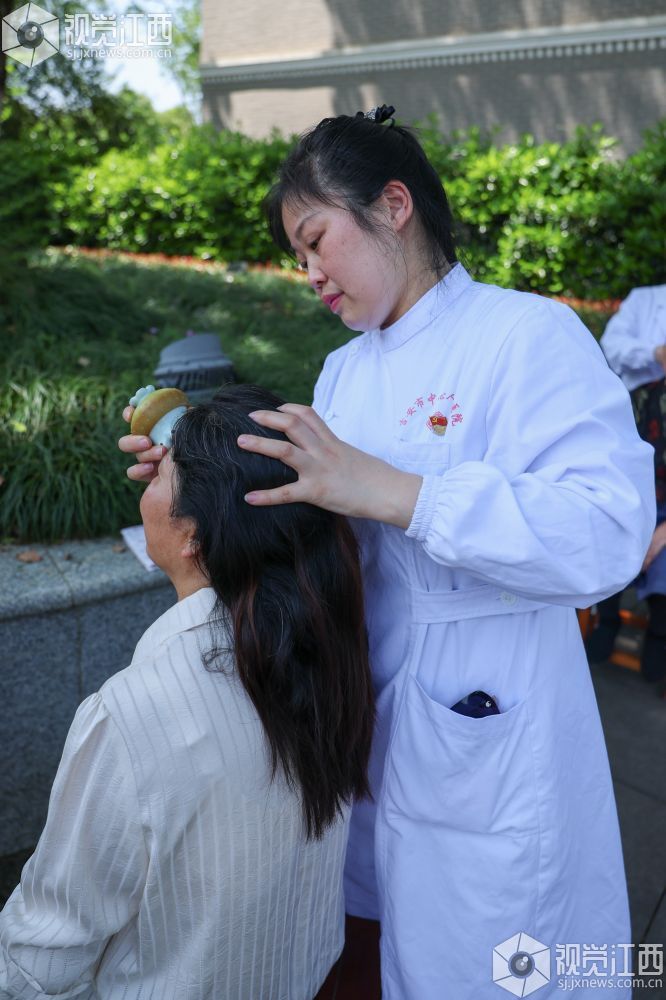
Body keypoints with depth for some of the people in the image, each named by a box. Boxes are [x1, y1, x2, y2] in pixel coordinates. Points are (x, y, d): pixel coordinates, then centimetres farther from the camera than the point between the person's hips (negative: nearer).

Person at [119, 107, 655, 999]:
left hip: (490, 738, -6)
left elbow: (609, 532, -26)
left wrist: (385, 490, -31)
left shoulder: (528, 334, -13)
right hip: (369, 717, 6)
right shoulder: (345, 370, 9)